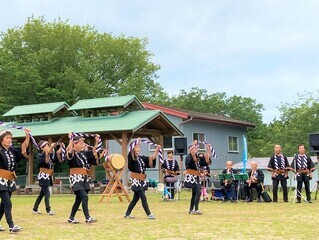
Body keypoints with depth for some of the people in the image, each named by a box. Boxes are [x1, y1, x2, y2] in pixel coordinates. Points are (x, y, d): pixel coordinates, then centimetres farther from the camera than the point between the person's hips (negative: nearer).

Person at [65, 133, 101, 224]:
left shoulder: (84, 153, 12)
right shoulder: (71, 153, -7)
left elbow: (93, 153, 16)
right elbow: (69, 154, -28)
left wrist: (96, 142, 3)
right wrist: (71, 141, -38)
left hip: (84, 178, 7)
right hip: (76, 178, -7)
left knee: (79, 199, 10)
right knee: (84, 197, -18)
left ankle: (71, 218, 21)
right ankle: (87, 218, -15)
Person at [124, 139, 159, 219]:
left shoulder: (142, 158, 11)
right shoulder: (131, 157, -6)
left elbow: (152, 158, 8)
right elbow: (132, 152, -26)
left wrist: (157, 149, -3)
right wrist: (137, 142, -25)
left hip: (141, 181, 7)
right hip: (135, 181, -7)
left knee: (136, 198, 11)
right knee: (143, 197, -8)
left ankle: (127, 214, 21)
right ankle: (149, 214, -2)